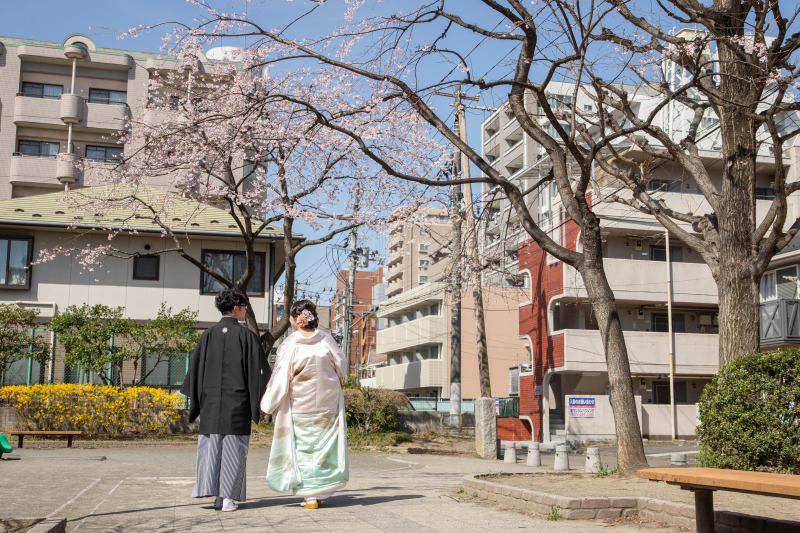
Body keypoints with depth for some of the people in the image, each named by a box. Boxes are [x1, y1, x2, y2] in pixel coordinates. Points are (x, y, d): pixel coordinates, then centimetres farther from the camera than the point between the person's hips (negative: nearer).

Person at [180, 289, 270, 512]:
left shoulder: (208, 335, 5)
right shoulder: (246, 335, -4)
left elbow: (196, 368, 7)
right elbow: (258, 369, -3)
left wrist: (195, 401, 13)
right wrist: (259, 401, 4)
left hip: (210, 401, 3)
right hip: (238, 400, -3)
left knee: (211, 445, 8)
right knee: (233, 447, 2)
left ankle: (213, 491, 6)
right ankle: (227, 496, 2)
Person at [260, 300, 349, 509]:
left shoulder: (289, 345, -13)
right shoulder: (326, 340, -5)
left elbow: (280, 379, -10)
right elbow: (342, 367, 5)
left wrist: (268, 404, 1)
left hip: (300, 407, -2)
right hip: (328, 405, 2)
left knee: (303, 447, 7)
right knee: (325, 445, 13)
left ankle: (310, 495, 5)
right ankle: (321, 491, 17)